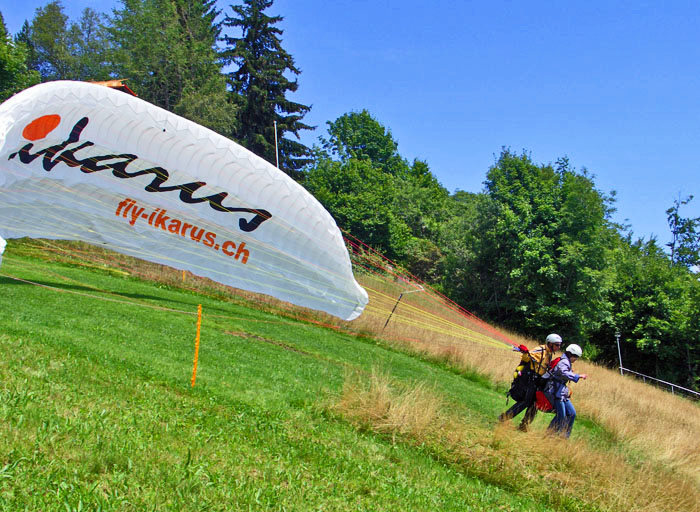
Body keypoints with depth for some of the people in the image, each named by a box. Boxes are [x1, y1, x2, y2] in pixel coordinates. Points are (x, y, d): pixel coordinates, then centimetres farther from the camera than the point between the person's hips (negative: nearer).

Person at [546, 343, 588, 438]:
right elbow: (564, 373, -33)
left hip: (562, 393, 11)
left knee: (572, 413, 9)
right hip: (556, 392, -11)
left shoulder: (566, 362, 20)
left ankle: (565, 436, 15)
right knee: (561, 416, -13)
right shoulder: (564, 362, -13)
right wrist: (578, 376, -33)